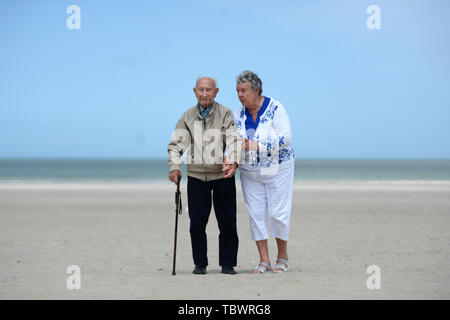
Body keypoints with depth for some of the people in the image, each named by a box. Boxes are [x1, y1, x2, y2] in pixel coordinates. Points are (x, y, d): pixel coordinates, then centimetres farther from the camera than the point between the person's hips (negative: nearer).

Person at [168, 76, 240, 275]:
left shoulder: (225, 114, 1)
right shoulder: (188, 117, 8)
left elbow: (233, 140, -10)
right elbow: (176, 144, 3)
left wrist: (233, 162, -29)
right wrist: (174, 167, -13)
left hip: (222, 176, -2)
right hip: (196, 176, 2)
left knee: (227, 222, -1)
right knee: (197, 222, 0)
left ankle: (227, 264, 10)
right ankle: (200, 264, 12)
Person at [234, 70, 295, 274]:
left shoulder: (275, 109, -12)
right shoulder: (239, 114, 4)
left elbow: (286, 138, -20)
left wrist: (257, 146, -25)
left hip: (277, 169, -5)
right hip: (249, 172, 5)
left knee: (278, 213, -4)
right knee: (256, 214, 1)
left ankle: (283, 258, 12)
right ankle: (264, 260, 6)